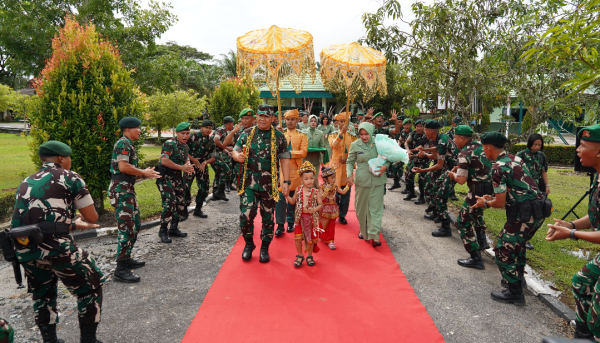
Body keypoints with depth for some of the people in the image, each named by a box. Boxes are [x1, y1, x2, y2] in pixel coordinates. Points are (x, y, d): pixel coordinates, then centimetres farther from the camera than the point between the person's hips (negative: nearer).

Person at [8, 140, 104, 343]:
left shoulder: (26, 183, 21)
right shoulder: (69, 177, 3)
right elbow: (92, 217, 5)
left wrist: (75, 224, 38)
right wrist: (82, 219, 28)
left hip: (23, 249, 7)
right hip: (55, 247, -6)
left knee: (43, 296, 29)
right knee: (90, 288, 14)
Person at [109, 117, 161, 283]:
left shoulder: (129, 144, 19)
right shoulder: (123, 143, -12)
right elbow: (123, 167, -23)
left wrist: (145, 173, 9)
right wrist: (144, 172, -12)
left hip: (128, 190, 11)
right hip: (121, 190, -11)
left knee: (135, 225, 17)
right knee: (126, 228, -11)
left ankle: (127, 259, 29)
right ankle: (121, 270, -6)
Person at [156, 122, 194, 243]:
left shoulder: (185, 146, 12)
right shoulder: (169, 144, -14)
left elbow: (187, 160, 14)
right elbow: (164, 161, -24)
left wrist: (189, 167, -10)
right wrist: (182, 167, -22)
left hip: (177, 178, 9)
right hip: (165, 178, -8)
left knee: (180, 203, 11)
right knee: (169, 203, -15)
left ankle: (174, 228, 25)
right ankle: (163, 231, 0)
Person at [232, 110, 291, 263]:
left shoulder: (279, 136, 3)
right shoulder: (246, 134, 7)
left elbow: (285, 160, 1)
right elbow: (235, 151, 10)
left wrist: (286, 181, -6)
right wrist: (238, 156, -15)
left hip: (269, 183, 0)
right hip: (248, 182, 1)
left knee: (268, 216, 8)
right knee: (246, 214, -5)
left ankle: (265, 248, 27)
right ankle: (248, 244, 22)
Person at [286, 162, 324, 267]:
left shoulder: (316, 191, -4)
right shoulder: (298, 190, 1)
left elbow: (321, 205, -3)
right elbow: (293, 201, 10)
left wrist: (315, 209, -21)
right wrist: (287, 196, -5)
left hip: (311, 218, -1)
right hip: (300, 217, 1)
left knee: (310, 238, 10)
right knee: (298, 237, 0)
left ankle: (309, 256, 28)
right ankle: (300, 256, 21)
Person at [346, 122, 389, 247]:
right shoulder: (355, 145, -1)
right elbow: (350, 161, 6)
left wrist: (385, 166, -11)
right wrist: (349, 175, -8)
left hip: (377, 180, 0)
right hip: (361, 180, 0)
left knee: (376, 208, -1)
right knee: (361, 207, 11)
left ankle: (374, 235, 2)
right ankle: (364, 230, 31)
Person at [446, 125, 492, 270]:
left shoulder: (464, 154, -16)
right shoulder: (480, 146, 9)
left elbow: (461, 180, -19)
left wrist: (453, 174, 1)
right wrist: (460, 168, 14)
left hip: (478, 190, -9)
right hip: (490, 187, 9)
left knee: (464, 222, 1)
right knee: (476, 211, 35)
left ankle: (476, 259, 2)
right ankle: (482, 240, 38)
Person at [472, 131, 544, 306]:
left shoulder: (498, 168, -16)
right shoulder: (515, 158, 11)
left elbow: (500, 203, -15)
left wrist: (485, 203, 4)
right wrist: (493, 197, 20)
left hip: (524, 214, -9)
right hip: (538, 209, 10)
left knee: (504, 250, 3)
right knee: (518, 242, 29)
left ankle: (514, 293, 11)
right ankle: (518, 277, 45)